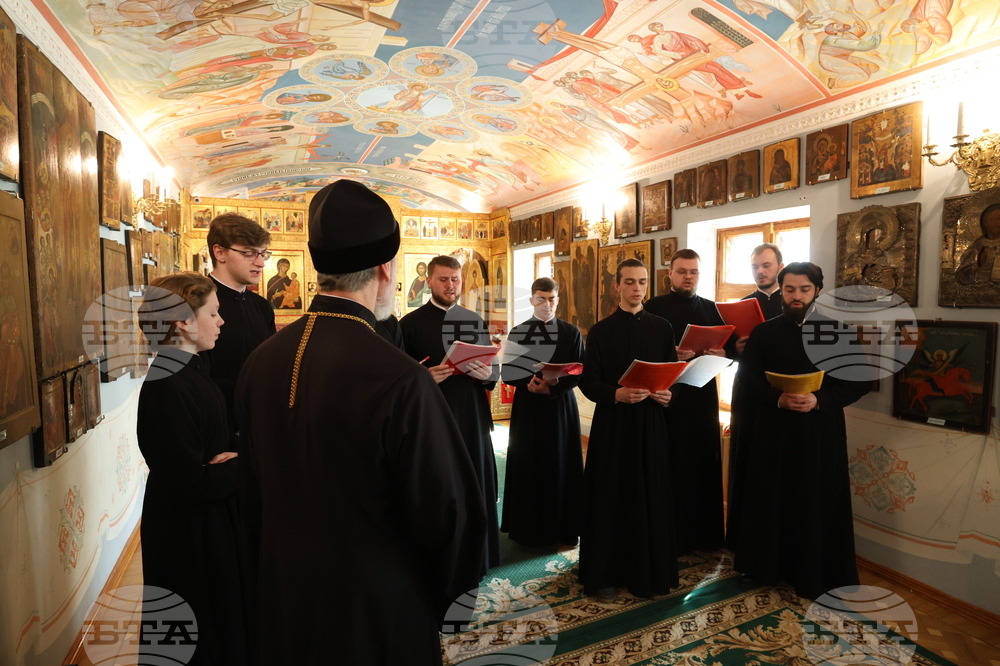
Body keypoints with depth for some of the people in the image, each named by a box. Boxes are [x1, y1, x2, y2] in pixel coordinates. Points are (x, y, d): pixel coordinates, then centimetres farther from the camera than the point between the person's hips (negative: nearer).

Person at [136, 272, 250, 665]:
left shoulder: (188, 370, 2)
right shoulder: (167, 389, -26)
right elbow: (188, 485, -27)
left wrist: (234, 455, -8)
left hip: (212, 521, 9)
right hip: (190, 536, -8)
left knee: (225, 626, 26)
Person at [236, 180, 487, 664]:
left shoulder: (260, 360, -10)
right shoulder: (400, 379, -31)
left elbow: (254, 485, 3)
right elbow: (446, 510, -22)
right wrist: (450, 592, -1)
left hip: (283, 593, 6)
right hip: (377, 608, -5)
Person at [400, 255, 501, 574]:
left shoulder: (475, 321, 8)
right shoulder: (410, 323, -3)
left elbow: (492, 372, 11)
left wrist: (486, 374, -11)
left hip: (472, 417, 4)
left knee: (474, 487, 12)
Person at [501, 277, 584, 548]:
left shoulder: (572, 333, 3)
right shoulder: (518, 332, 2)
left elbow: (579, 373, -1)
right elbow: (507, 373, 0)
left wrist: (552, 388, -17)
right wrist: (533, 383, -18)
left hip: (562, 406, 0)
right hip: (528, 407, 0)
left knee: (561, 465, 5)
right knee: (528, 466, 4)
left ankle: (562, 527, 19)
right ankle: (529, 528, 18)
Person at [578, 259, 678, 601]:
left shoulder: (662, 328, 7)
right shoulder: (601, 330, 1)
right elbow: (588, 381, -4)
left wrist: (668, 394, -11)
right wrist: (616, 394, -21)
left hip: (652, 422, 2)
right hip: (612, 423, -2)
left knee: (652, 497, 8)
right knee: (610, 498, 5)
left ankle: (650, 571, 25)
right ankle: (606, 573, 20)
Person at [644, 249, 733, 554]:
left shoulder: (711, 309, 12)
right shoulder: (653, 308, 0)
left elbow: (732, 347, 9)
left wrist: (721, 353, -12)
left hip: (702, 394, 4)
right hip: (665, 394, -4)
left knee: (704, 462, 9)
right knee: (668, 465, 0)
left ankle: (705, 532, 23)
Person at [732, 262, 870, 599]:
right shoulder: (764, 332, 4)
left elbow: (860, 380, -1)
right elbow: (747, 378, -1)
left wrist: (820, 400, -16)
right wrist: (777, 398, -18)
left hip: (821, 431, 0)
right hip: (773, 430, 1)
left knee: (819, 503, 5)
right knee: (770, 499, 8)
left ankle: (817, 576, 22)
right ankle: (768, 565, 25)